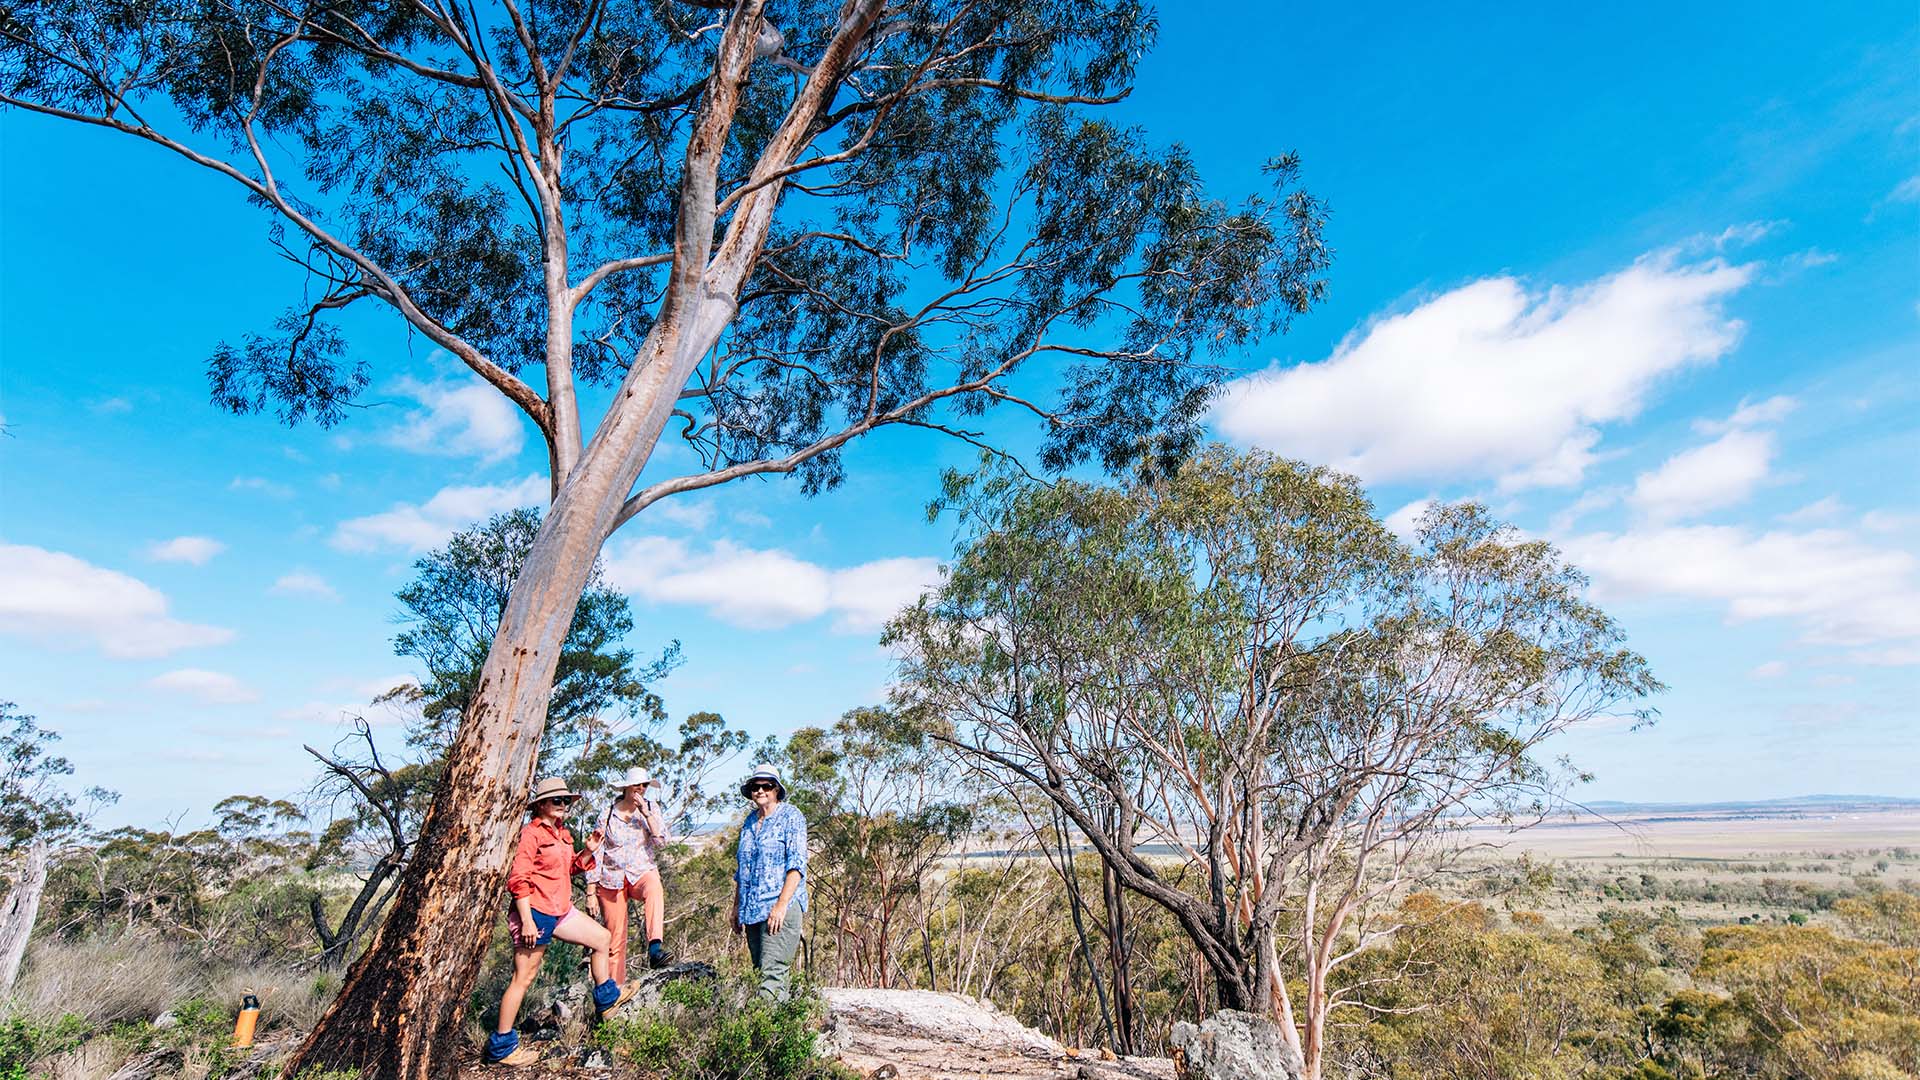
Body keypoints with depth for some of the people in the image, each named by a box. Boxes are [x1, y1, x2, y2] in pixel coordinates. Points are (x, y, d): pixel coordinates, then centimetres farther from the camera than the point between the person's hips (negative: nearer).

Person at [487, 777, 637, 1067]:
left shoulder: (563, 833, 13)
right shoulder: (531, 833, -15)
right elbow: (518, 879, -19)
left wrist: (588, 850, 4)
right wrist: (526, 920, -22)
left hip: (560, 910, 9)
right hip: (535, 912, -9)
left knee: (601, 939, 14)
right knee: (524, 978, -2)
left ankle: (605, 1000, 31)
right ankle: (501, 1046, 11)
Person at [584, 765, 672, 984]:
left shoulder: (650, 808, 4)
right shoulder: (607, 816, 0)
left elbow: (661, 840, -8)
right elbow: (595, 855, 2)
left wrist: (645, 812, -15)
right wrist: (591, 893, -2)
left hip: (643, 873, 0)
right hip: (611, 880, 0)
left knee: (654, 889, -36)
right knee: (615, 940, 0)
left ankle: (655, 949, -48)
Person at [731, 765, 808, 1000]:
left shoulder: (790, 816, -3)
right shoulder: (750, 822, 17)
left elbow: (797, 864, -11)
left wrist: (782, 904, -18)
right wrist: (737, 906, 17)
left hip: (780, 908, -7)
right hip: (752, 910, 7)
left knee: (773, 972, -13)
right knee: (760, 969, 8)